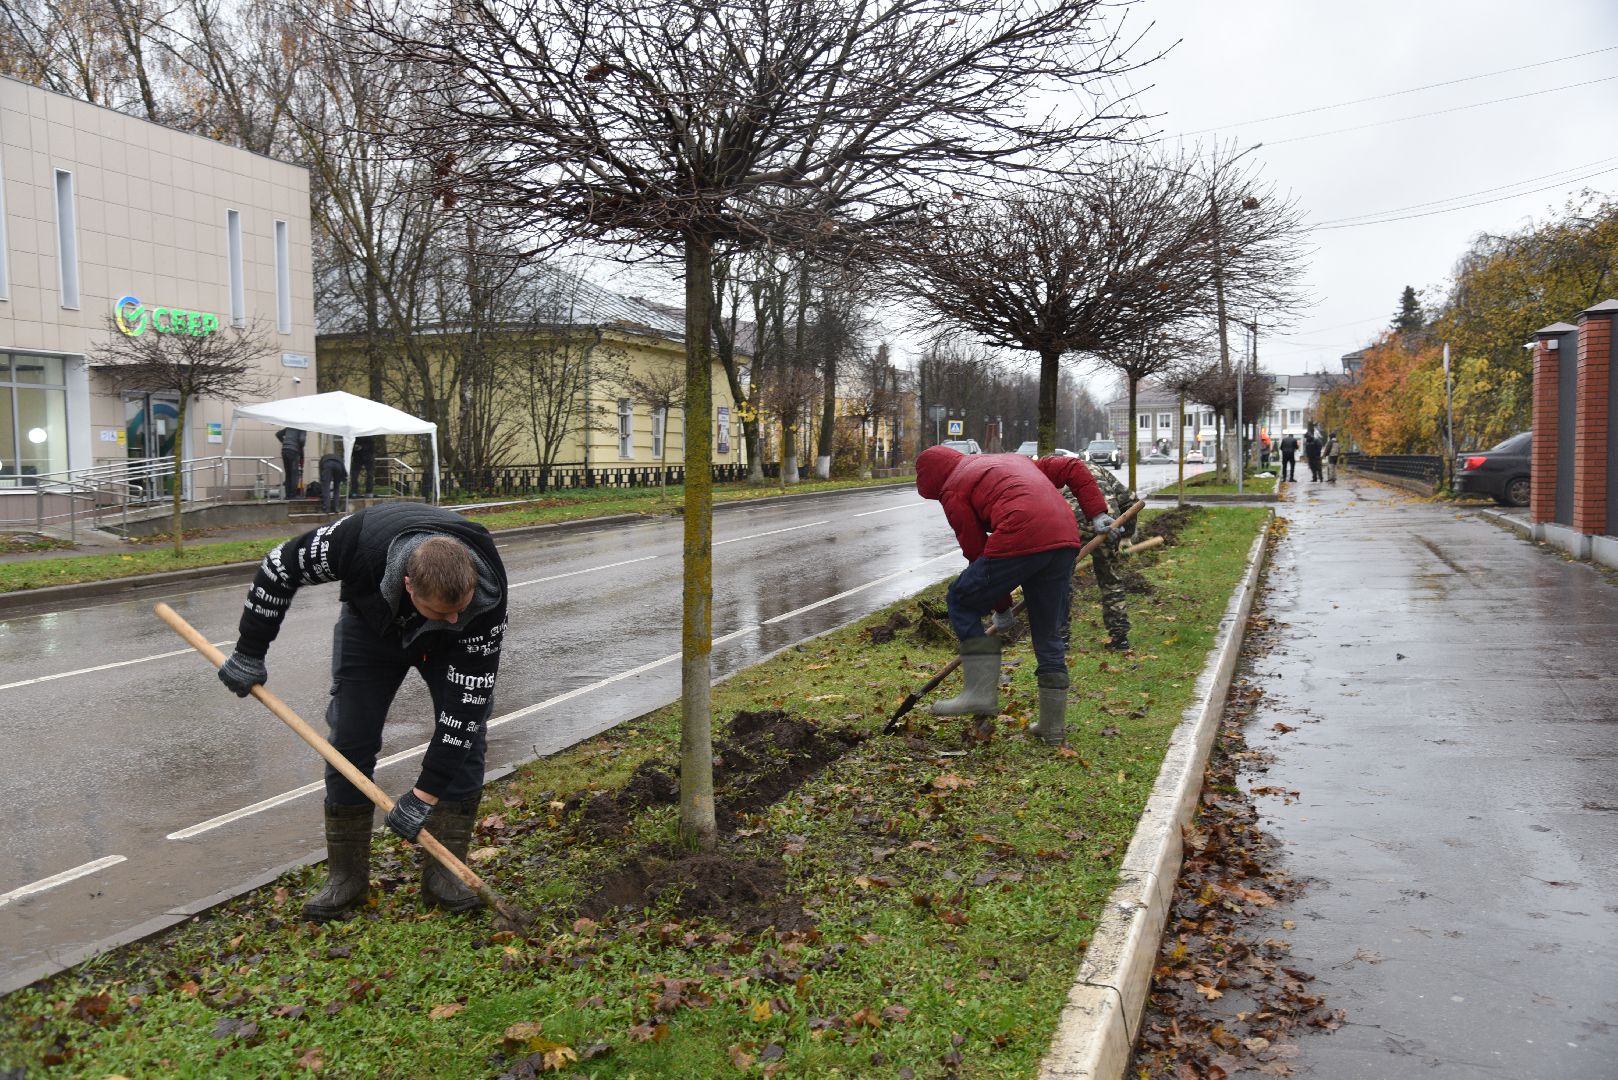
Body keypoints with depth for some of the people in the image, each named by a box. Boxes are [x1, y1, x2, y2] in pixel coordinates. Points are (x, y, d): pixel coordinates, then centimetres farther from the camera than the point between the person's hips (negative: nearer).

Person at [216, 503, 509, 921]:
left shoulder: (486, 596, -42)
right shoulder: (359, 541, -43)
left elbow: (468, 698, -35)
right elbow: (279, 566, -22)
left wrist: (426, 794, -33)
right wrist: (249, 653, -14)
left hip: (450, 646, 0)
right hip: (372, 624, 1)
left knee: (466, 737, -13)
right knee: (349, 741, -6)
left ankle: (444, 872, 0)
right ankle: (346, 876, 8)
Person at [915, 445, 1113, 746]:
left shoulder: (953, 489, 13)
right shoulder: (1012, 459, 34)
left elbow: (976, 551, 9)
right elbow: (1072, 468, 27)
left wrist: (1002, 607, 17)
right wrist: (1097, 513, 19)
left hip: (1021, 539, -7)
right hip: (1065, 539, 7)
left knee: (962, 602, 12)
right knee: (1048, 634, 18)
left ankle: (981, 693, 6)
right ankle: (1053, 725, 24)